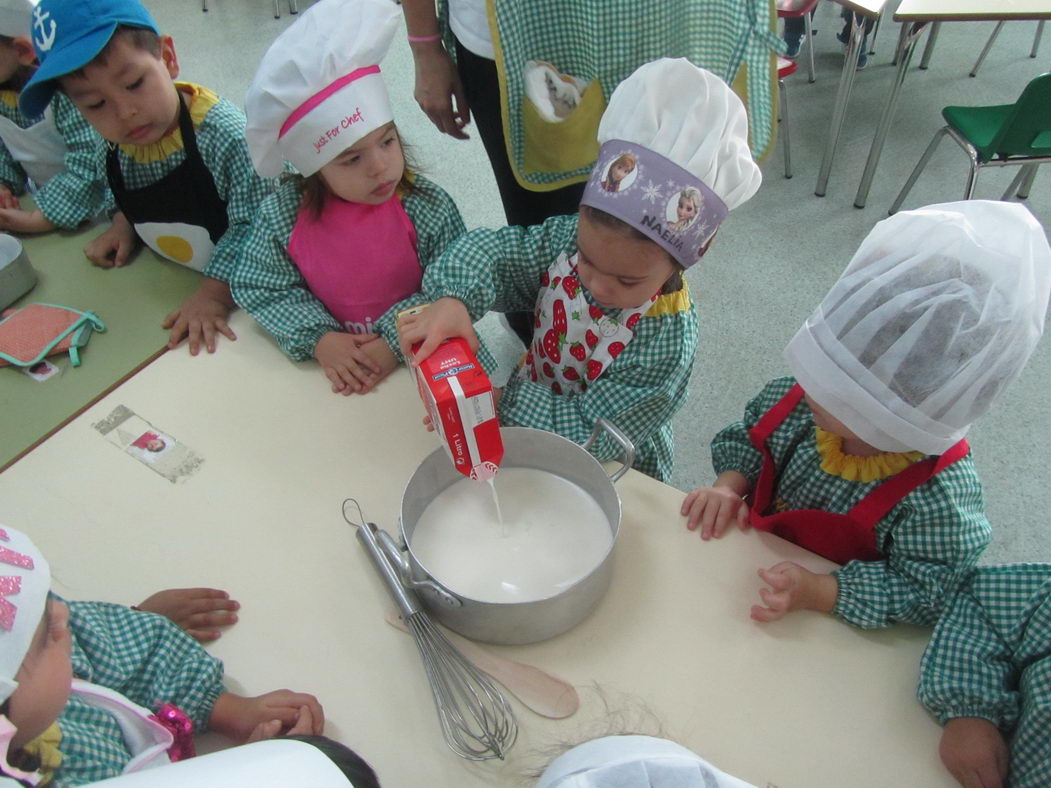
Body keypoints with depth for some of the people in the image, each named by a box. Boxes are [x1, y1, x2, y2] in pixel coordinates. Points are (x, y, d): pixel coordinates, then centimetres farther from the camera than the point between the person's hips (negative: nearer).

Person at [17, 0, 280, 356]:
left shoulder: (224, 133, -26)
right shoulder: (114, 144, -4)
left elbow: (255, 230, -26)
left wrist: (215, 294, -29)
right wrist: (123, 224, 0)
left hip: (236, 290, -5)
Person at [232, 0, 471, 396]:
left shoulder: (429, 209, -12)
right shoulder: (282, 214, -7)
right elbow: (259, 288, 1)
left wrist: (395, 343, -19)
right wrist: (319, 339, -12)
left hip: (413, 361, -1)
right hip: (331, 361, 2)